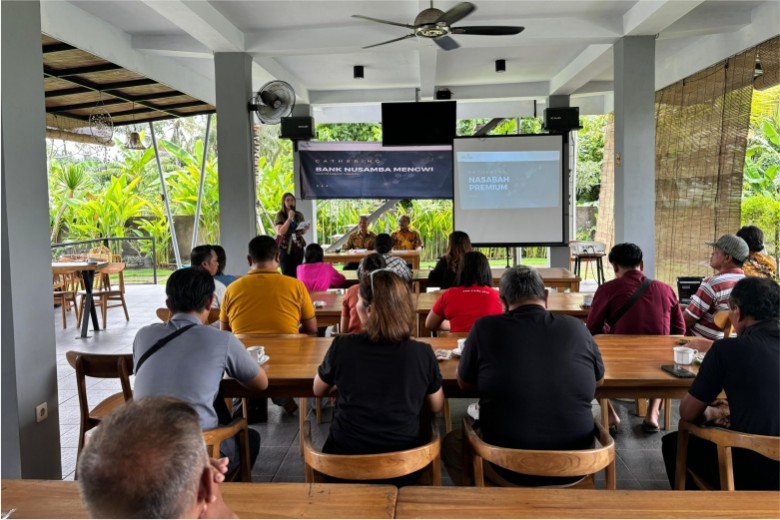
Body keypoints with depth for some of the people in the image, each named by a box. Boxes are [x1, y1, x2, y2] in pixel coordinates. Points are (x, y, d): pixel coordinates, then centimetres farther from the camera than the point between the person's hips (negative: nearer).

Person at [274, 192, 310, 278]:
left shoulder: (299, 215, 8)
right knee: (287, 273, -6)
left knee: (297, 273, 1)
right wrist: (289, 218, -17)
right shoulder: (280, 215, -4)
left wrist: (305, 229, -6)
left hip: (298, 247, 4)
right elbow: (280, 232, -15)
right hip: (284, 248, -3)